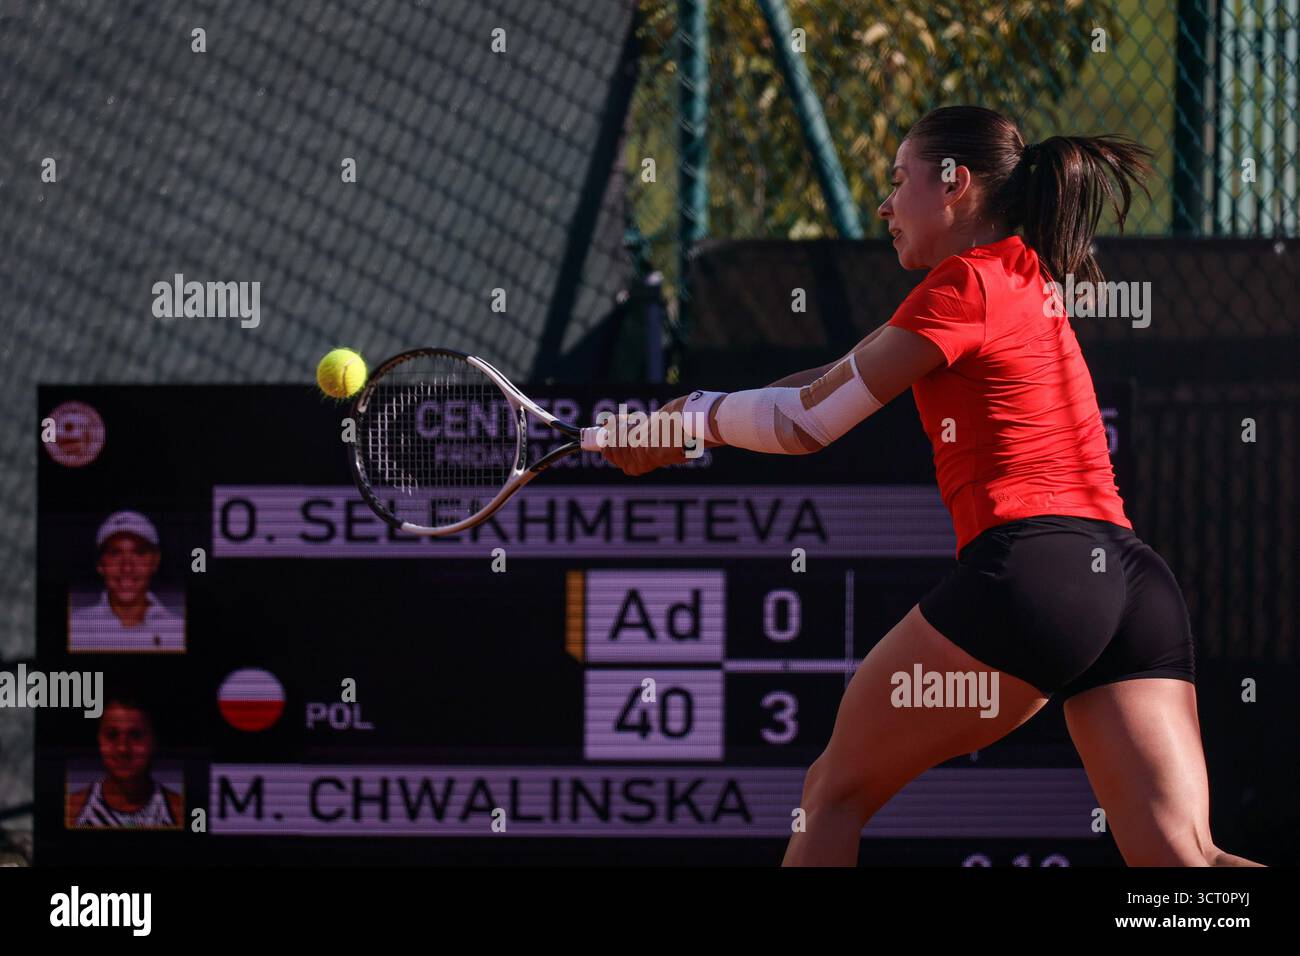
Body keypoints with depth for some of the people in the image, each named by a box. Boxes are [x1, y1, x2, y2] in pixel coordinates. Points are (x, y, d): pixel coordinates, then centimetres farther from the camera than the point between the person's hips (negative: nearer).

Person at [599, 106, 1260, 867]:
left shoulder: (963, 286, 0)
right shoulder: (1024, 280, 27)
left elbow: (806, 422, 4)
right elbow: (840, 380, 30)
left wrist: (695, 415, 21)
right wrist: (696, 419, 27)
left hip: (1032, 567, -8)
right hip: (1135, 579, 8)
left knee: (836, 792, 9)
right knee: (1179, 860, -6)